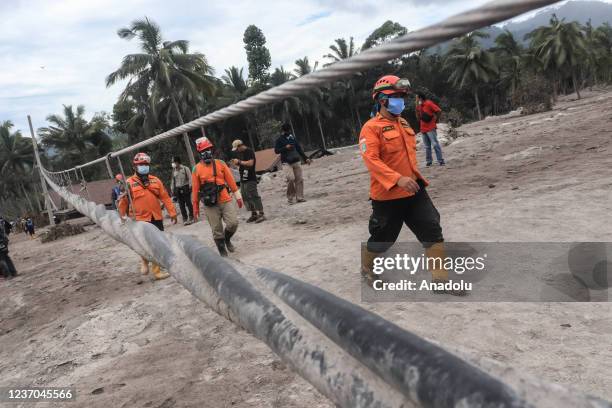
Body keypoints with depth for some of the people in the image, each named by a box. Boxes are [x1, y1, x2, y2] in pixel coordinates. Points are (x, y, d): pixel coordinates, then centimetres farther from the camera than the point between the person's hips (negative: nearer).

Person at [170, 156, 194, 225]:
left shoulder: (185, 169, -3)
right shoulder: (174, 171, 11)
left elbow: (190, 179, -3)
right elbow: (173, 181, 15)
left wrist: (190, 187, -11)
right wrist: (173, 191, 11)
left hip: (185, 188, -4)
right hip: (177, 189, 4)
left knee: (188, 203, -2)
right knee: (181, 205, 3)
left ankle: (191, 218, 9)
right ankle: (185, 219, 8)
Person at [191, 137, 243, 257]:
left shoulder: (220, 164, 6)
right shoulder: (197, 169, 1)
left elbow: (231, 180, 8)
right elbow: (195, 189, 4)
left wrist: (238, 196, 7)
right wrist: (195, 207, 7)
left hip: (226, 201, 1)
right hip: (210, 205, -1)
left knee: (233, 223, -9)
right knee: (217, 231, 3)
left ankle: (227, 239, 22)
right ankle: (223, 252, 18)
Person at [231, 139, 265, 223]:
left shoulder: (249, 151, -11)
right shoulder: (239, 153, 16)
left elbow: (250, 163, -21)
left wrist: (239, 161, -15)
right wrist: (236, 163, 5)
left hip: (250, 179, -9)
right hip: (243, 178, 9)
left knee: (254, 196, -11)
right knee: (245, 197, 9)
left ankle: (261, 214, -9)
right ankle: (254, 214, 15)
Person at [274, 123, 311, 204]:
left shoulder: (293, 138, 13)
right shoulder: (279, 140, 2)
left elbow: (299, 149, 18)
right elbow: (276, 150, -4)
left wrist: (305, 158, 13)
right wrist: (285, 147, -16)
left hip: (296, 161, 4)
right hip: (286, 163, -4)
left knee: (299, 179, -1)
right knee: (291, 179, -18)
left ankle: (299, 197, 5)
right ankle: (290, 198, -4)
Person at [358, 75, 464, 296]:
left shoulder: (403, 123, 13)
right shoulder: (371, 127, -13)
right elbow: (370, 159, -24)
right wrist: (398, 179, -32)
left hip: (414, 190, 7)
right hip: (387, 195, -7)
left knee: (433, 232, -1)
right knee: (382, 239, 8)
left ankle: (441, 280, 5)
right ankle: (366, 268, 37)